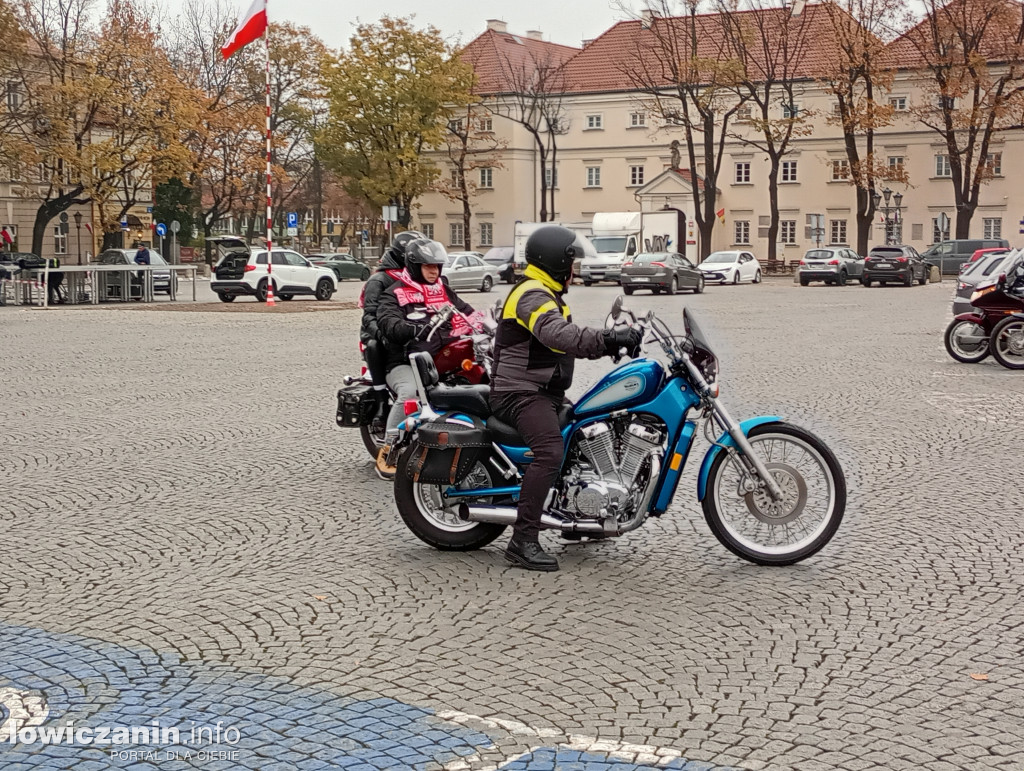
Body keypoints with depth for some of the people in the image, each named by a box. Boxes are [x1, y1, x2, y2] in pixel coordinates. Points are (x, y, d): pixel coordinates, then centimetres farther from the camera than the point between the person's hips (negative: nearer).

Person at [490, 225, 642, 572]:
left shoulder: (546, 295, 21)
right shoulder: (532, 295, -16)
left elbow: (568, 341, 21)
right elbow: (558, 335, -35)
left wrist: (609, 344, 7)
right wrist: (608, 338, -40)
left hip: (544, 393, 12)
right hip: (521, 394, -11)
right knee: (550, 452, -31)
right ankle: (523, 541, -34)